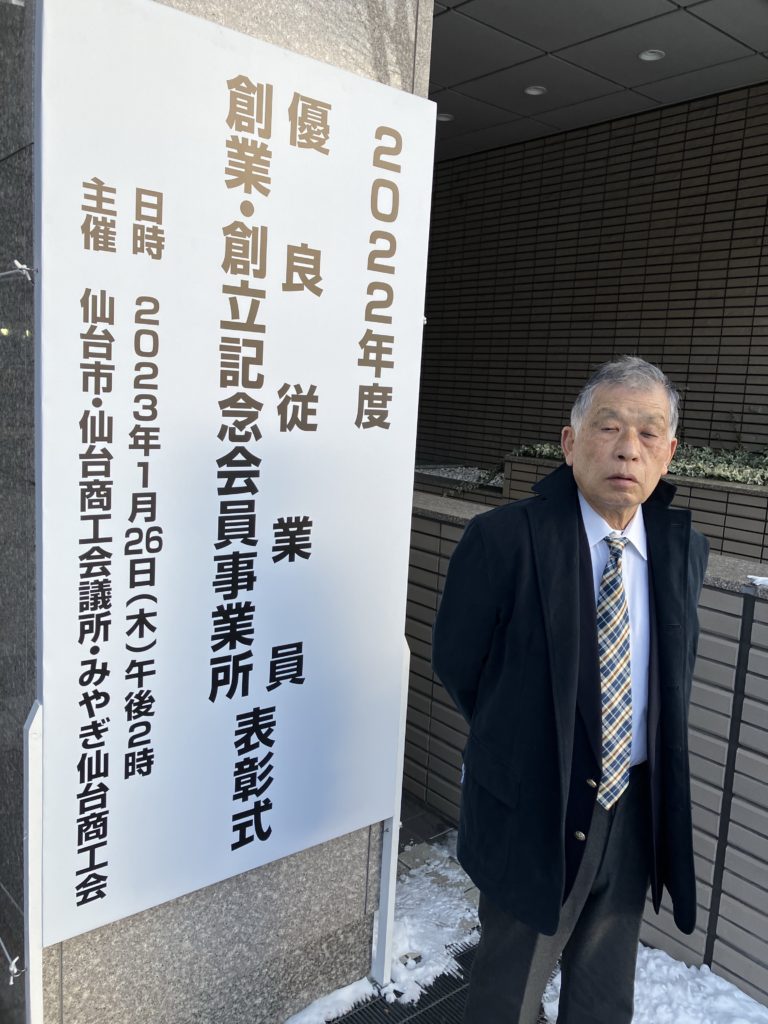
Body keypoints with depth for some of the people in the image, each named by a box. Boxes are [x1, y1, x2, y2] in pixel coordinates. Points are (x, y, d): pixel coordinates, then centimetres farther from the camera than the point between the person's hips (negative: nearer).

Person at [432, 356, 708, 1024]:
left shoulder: (684, 548, -3)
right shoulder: (504, 538, -19)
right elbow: (454, 659, -7)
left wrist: (658, 783, 7)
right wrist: (518, 740, 4)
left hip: (637, 812, 5)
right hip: (534, 810, -4)